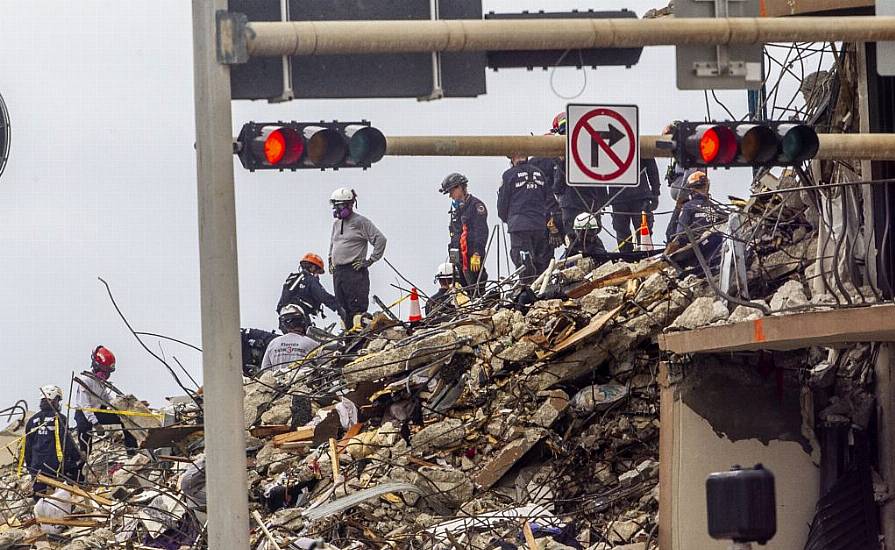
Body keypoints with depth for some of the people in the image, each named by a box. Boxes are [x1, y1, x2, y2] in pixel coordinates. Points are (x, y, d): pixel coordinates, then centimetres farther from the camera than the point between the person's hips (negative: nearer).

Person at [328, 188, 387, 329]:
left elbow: (380, 239, -10)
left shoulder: (360, 222, -7)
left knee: (357, 308, -12)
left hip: (355, 271, -8)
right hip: (337, 272, 8)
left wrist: (370, 261, -10)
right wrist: (331, 260, 24)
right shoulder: (337, 223, 17)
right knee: (343, 309, 7)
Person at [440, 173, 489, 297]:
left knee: (476, 290, -12)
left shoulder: (476, 205, -7)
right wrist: (452, 253, 21)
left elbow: (481, 232, -14)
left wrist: (477, 254, -20)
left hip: (473, 255, -9)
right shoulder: (456, 208, 20)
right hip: (460, 256, 9)